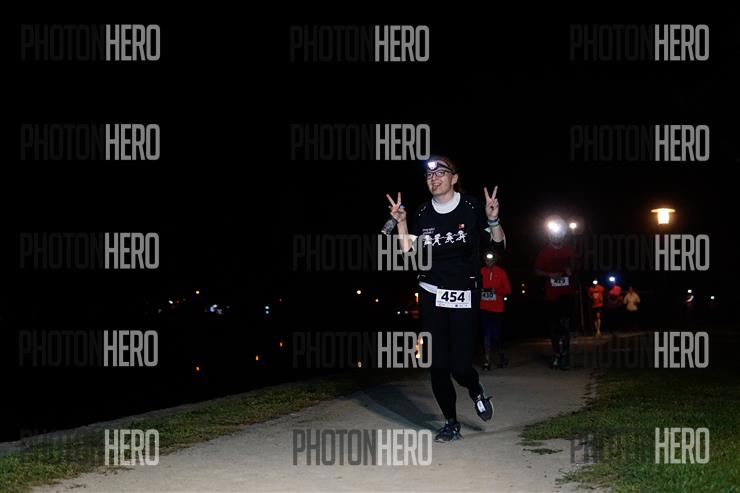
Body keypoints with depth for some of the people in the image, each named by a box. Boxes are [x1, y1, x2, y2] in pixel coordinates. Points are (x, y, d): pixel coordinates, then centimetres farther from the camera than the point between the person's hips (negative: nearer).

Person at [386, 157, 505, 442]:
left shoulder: (472, 208, -3)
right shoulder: (422, 214, 5)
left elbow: (498, 242, 2)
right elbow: (408, 250, 3)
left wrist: (493, 220, -16)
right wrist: (401, 222, -8)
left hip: (465, 297, -3)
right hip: (431, 295, 3)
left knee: (460, 365, -8)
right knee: (438, 365, 2)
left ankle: (476, 391, 28)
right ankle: (451, 424, 18)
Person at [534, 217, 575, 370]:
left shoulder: (569, 250, 6)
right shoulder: (544, 251, 4)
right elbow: (537, 270, 7)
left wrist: (571, 271, -3)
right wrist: (550, 274, -10)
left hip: (566, 294, -1)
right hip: (551, 294, 1)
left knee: (565, 323, -17)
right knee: (553, 326, 7)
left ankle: (565, 355, -16)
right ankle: (556, 354, 20)